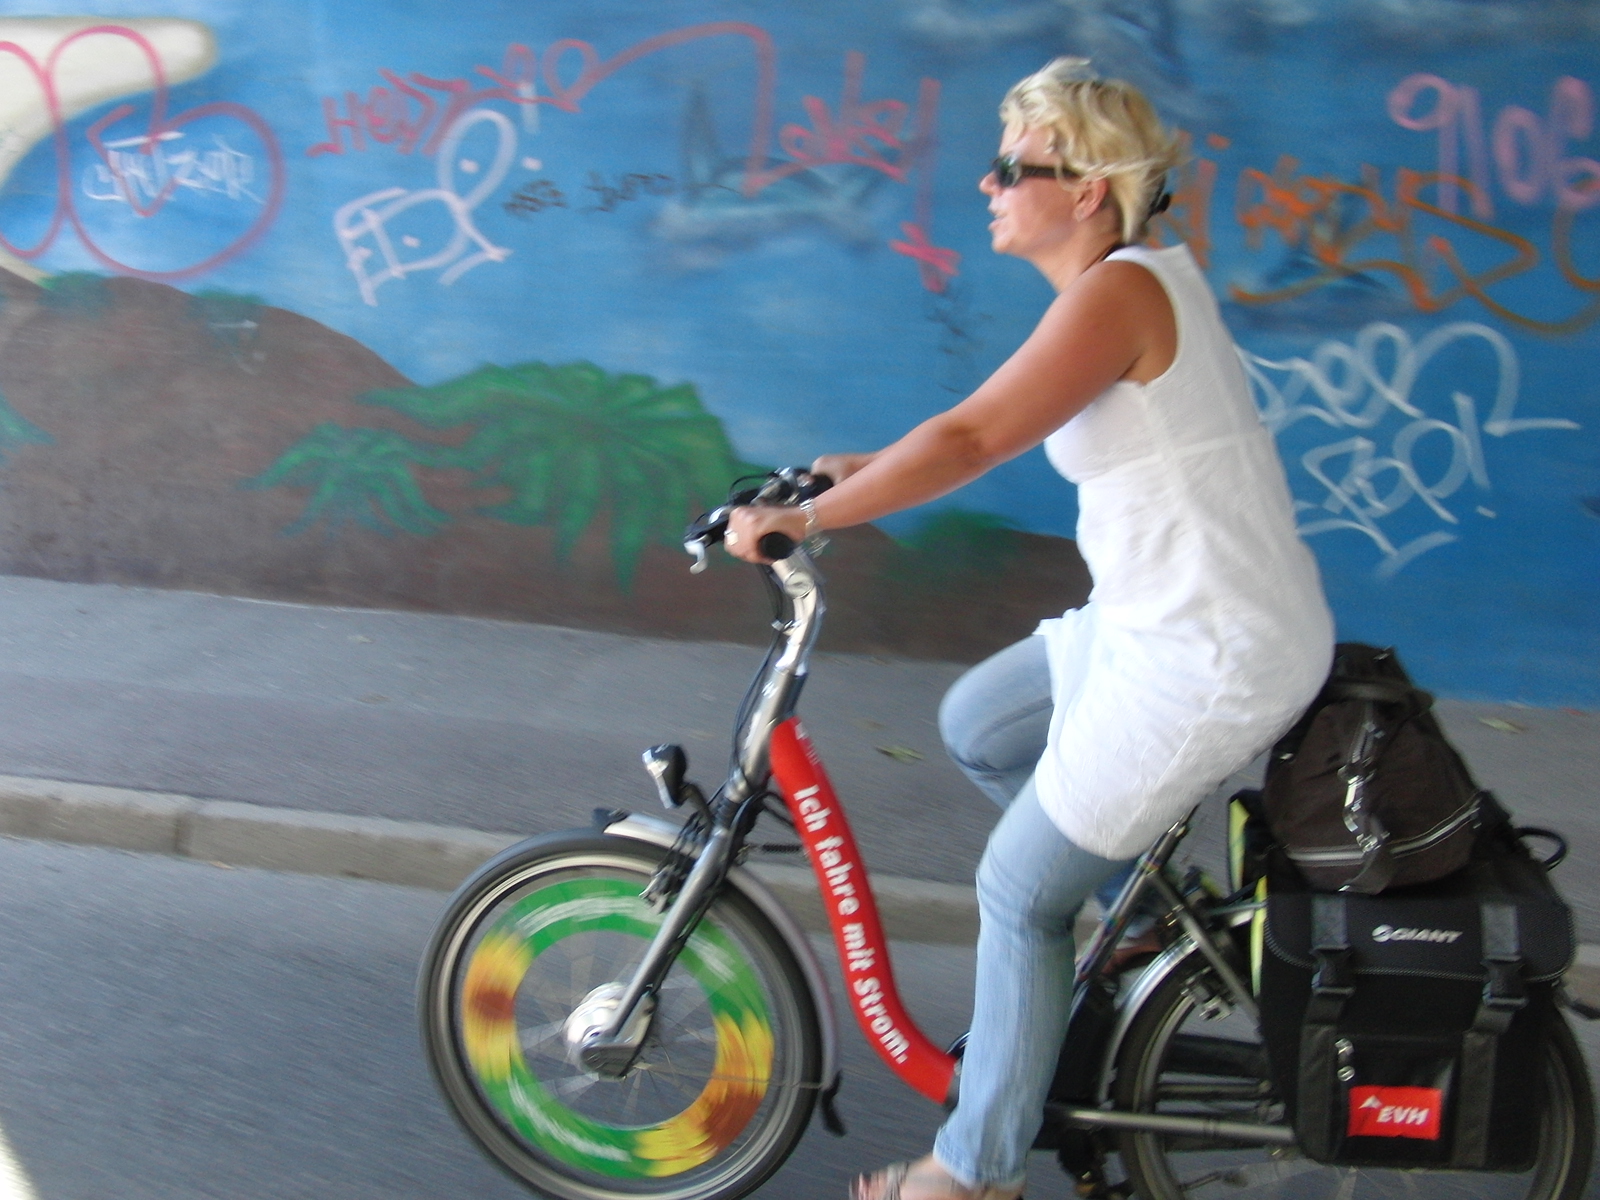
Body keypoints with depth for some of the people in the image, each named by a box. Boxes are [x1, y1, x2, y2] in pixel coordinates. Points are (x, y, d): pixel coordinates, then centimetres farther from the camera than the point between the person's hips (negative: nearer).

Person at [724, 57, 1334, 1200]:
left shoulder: (1117, 293, -20)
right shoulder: (1141, 275, 10)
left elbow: (972, 440, -26)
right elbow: (997, 426, 18)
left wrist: (807, 517, -19)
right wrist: (863, 468, 16)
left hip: (1204, 660, -9)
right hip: (1159, 620, 9)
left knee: (1022, 893, 3)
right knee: (976, 728, 23)